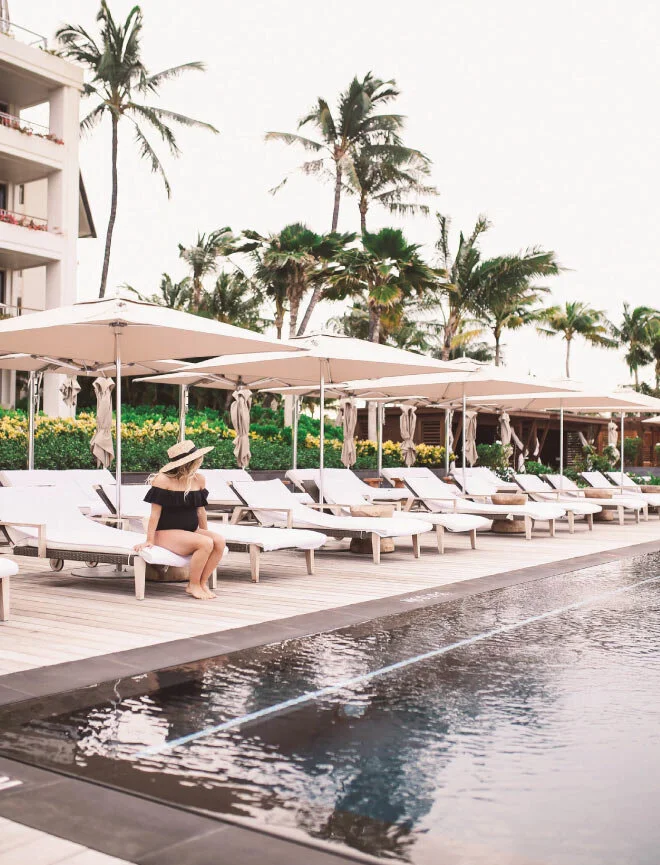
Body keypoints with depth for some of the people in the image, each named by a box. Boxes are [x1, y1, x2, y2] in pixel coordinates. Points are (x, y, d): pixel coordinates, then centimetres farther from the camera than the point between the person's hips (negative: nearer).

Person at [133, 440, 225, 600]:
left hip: (191, 531, 7)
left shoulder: (199, 479, 5)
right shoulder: (163, 480, -12)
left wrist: (205, 532, 16)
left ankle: (202, 583, -9)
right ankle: (193, 585, -10)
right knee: (206, 543, -29)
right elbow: (155, 512, -12)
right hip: (166, 532, -6)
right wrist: (149, 540, -12)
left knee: (219, 541, -22)